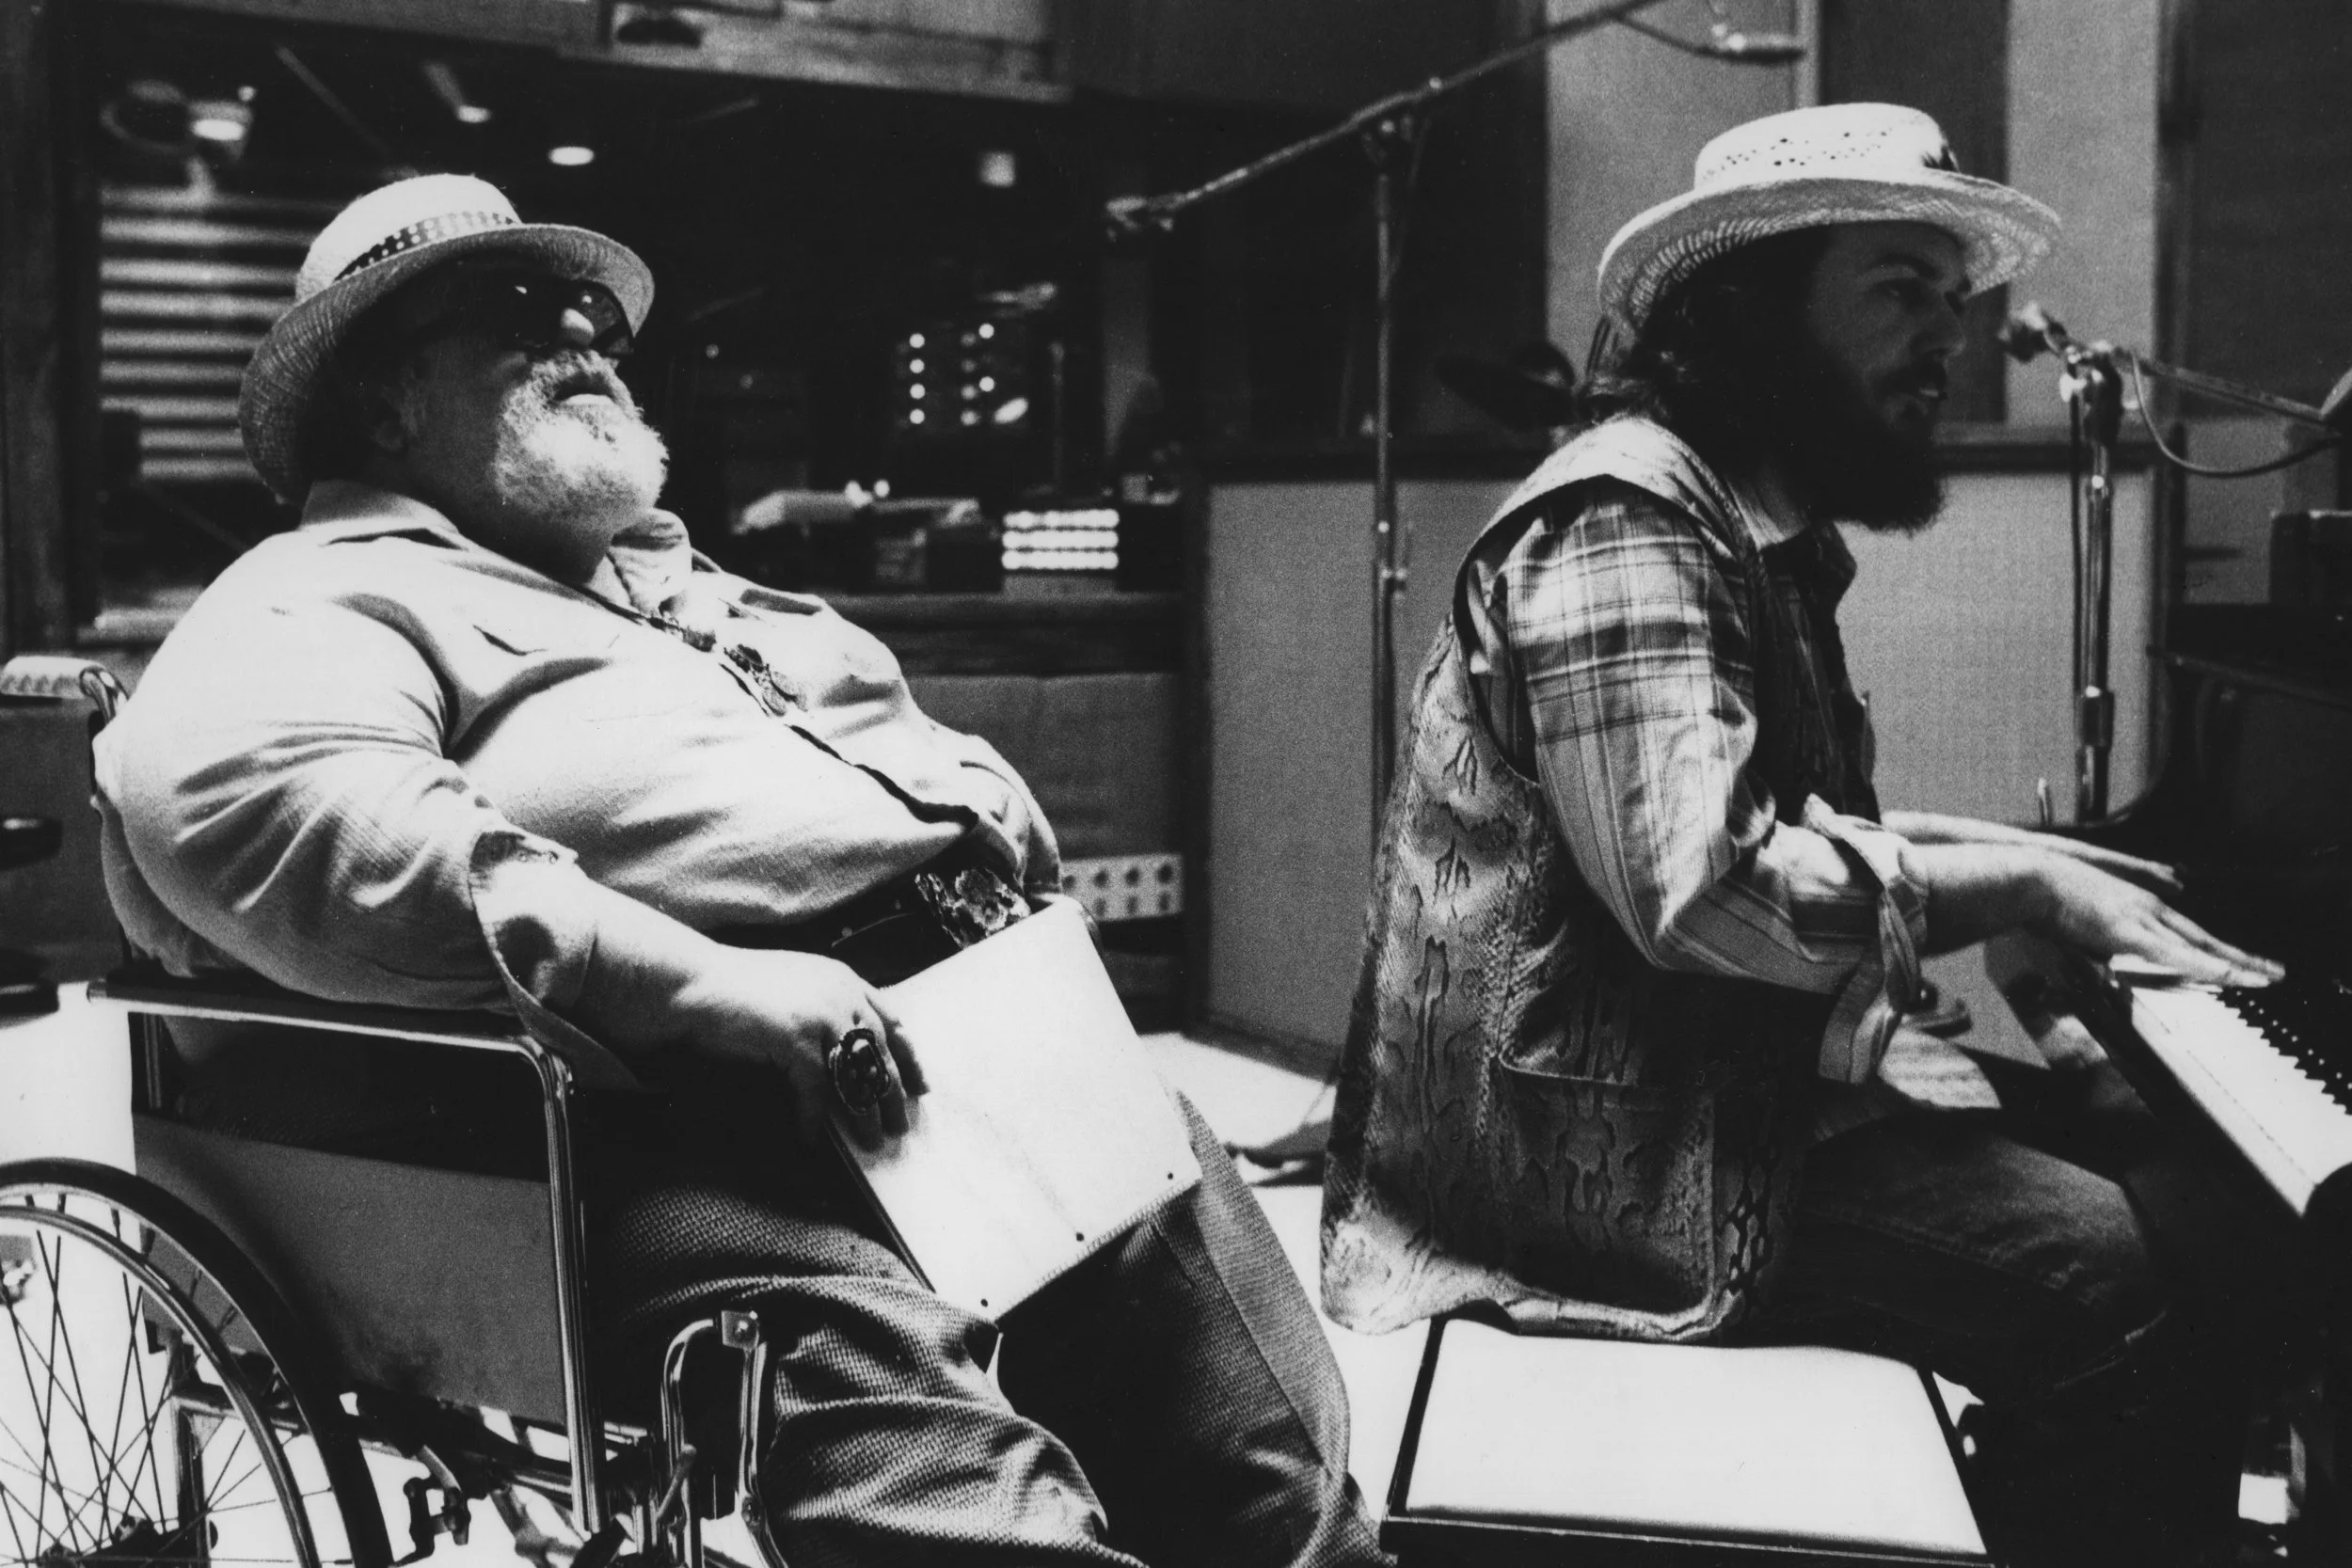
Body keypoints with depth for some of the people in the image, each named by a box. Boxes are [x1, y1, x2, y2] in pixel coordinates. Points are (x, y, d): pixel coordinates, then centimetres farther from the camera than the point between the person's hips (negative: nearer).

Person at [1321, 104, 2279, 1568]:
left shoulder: (1757, 527, 17)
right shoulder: (1625, 518, -17)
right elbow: (1710, 890, -28)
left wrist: (2005, 851, 10)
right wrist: (2021, 884, -18)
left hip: (1720, 1075, 10)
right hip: (1603, 1141, -10)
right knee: (2126, 1276, -19)